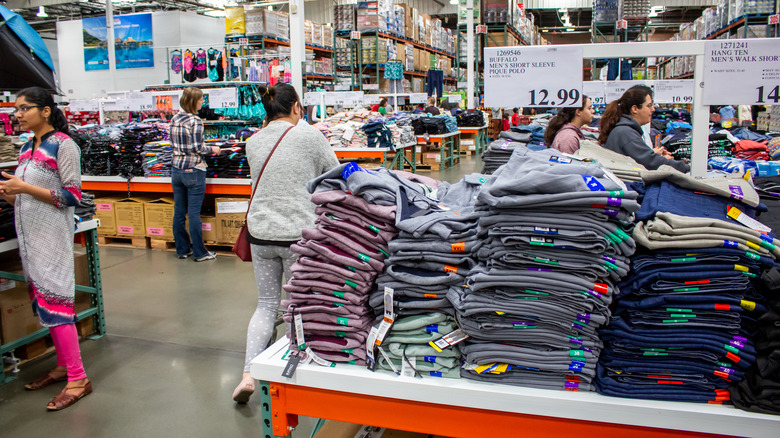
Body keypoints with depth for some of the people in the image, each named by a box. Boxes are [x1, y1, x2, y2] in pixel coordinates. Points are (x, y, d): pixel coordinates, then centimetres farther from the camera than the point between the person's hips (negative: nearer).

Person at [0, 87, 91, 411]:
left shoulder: (63, 145, -9)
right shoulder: (27, 149, 14)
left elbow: (72, 196, -14)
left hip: (52, 235, -8)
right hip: (28, 234, 8)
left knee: (53, 299, -9)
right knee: (41, 299, 11)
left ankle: (78, 379, -3)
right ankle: (63, 365, 23)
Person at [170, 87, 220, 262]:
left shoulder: (174, 119, 8)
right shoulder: (195, 121, -13)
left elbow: (173, 144, 13)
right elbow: (198, 148, -16)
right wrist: (212, 149, 1)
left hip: (176, 169, 7)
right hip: (193, 170, -7)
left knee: (179, 212, 11)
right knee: (194, 213, -2)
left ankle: (182, 249, 21)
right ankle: (199, 253, 6)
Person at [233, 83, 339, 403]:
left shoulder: (253, 143, 6)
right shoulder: (309, 136, -8)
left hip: (261, 232, 4)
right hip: (298, 232, -4)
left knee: (266, 304, 15)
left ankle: (248, 373, 5)